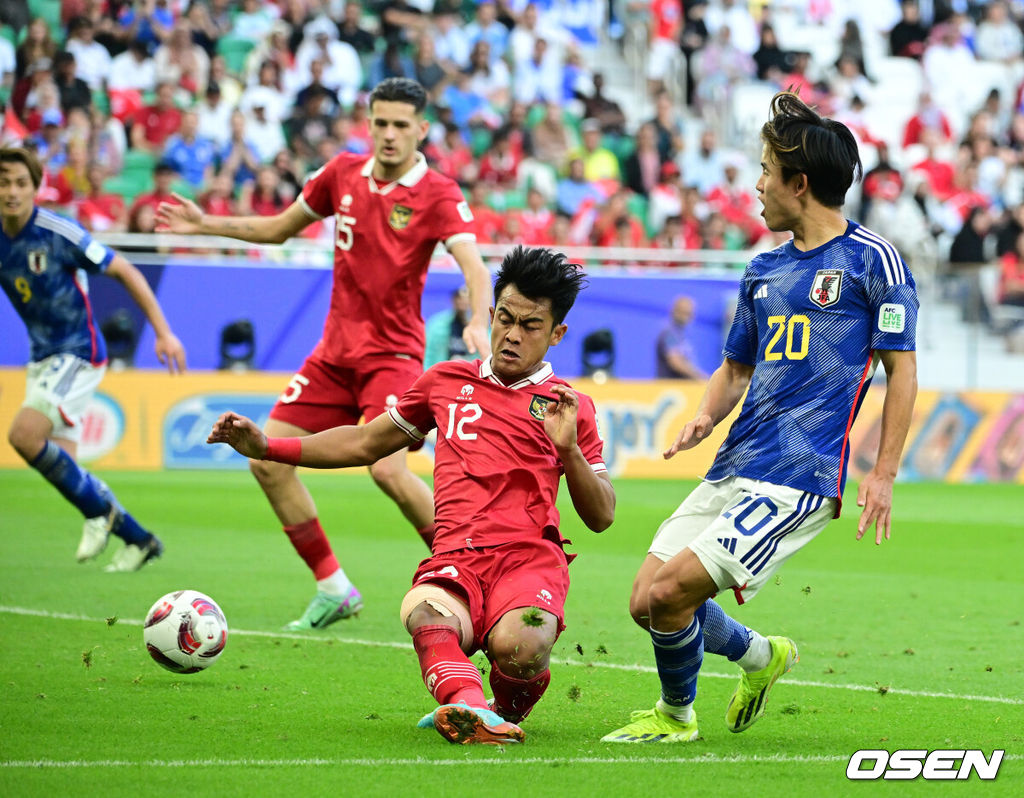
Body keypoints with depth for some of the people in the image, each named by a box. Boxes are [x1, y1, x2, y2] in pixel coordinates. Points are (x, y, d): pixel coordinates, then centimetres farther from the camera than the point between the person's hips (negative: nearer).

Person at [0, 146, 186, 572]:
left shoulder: (59, 233, -17)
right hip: (42, 357, 7)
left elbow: (124, 272, -10)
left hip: (79, 352, -7)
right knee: (60, 465, 3)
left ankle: (99, 510, -4)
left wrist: (164, 332, -13)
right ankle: (138, 540, 19)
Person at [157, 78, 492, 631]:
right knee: (268, 461, 0)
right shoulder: (343, 174, 5)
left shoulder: (437, 195, -11)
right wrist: (205, 224, 12)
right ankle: (333, 589, 12)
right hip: (334, 352, 6)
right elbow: (279, 228, 20)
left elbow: (472, 263, -26)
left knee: (388, 470, -25)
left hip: (393, 353, -6)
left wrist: (478, 322, -45)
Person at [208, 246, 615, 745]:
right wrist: (265, 447, 28)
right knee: (425, 614, -36)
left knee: (519, 647, -35)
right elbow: (365, 443, 34)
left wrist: (568, 449, -5)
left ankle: (508, 711, -2)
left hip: (530, 555, -2)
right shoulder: (446, 381, 23)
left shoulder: (569, 407, 14)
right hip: (454, 558, 2)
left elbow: (601, 517, 12)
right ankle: (468, 706, -62)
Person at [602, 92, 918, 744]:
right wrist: (706, 416, 3)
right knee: (647, 602, 0)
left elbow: (902, 368, -2)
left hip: (801, 474, -8)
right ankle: (761, 655, 25)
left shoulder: (872, 259, -3)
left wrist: (884, 475, -8)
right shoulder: (765, 269, 18)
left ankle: (676, 715, 9)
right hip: (735, 468, 8)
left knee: (668, 591, -17)